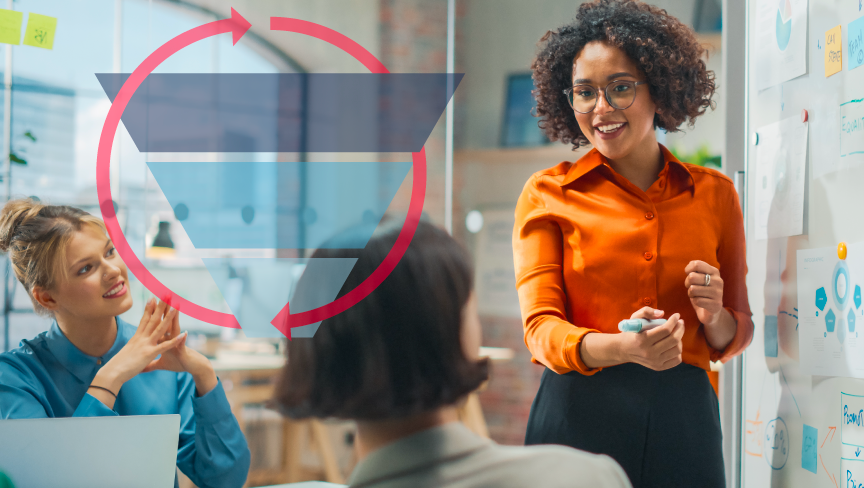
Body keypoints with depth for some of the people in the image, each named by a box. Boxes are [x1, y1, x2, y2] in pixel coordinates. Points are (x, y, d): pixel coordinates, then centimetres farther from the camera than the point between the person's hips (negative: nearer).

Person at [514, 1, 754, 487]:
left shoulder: (715, 194, 9)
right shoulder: (547, 195, 3)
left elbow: (735, 338, 16)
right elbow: (541, 327, -6)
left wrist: (714, 318, -8)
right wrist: (622, 347, -26)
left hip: (684, 416, 2)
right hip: (579, 417, -2)